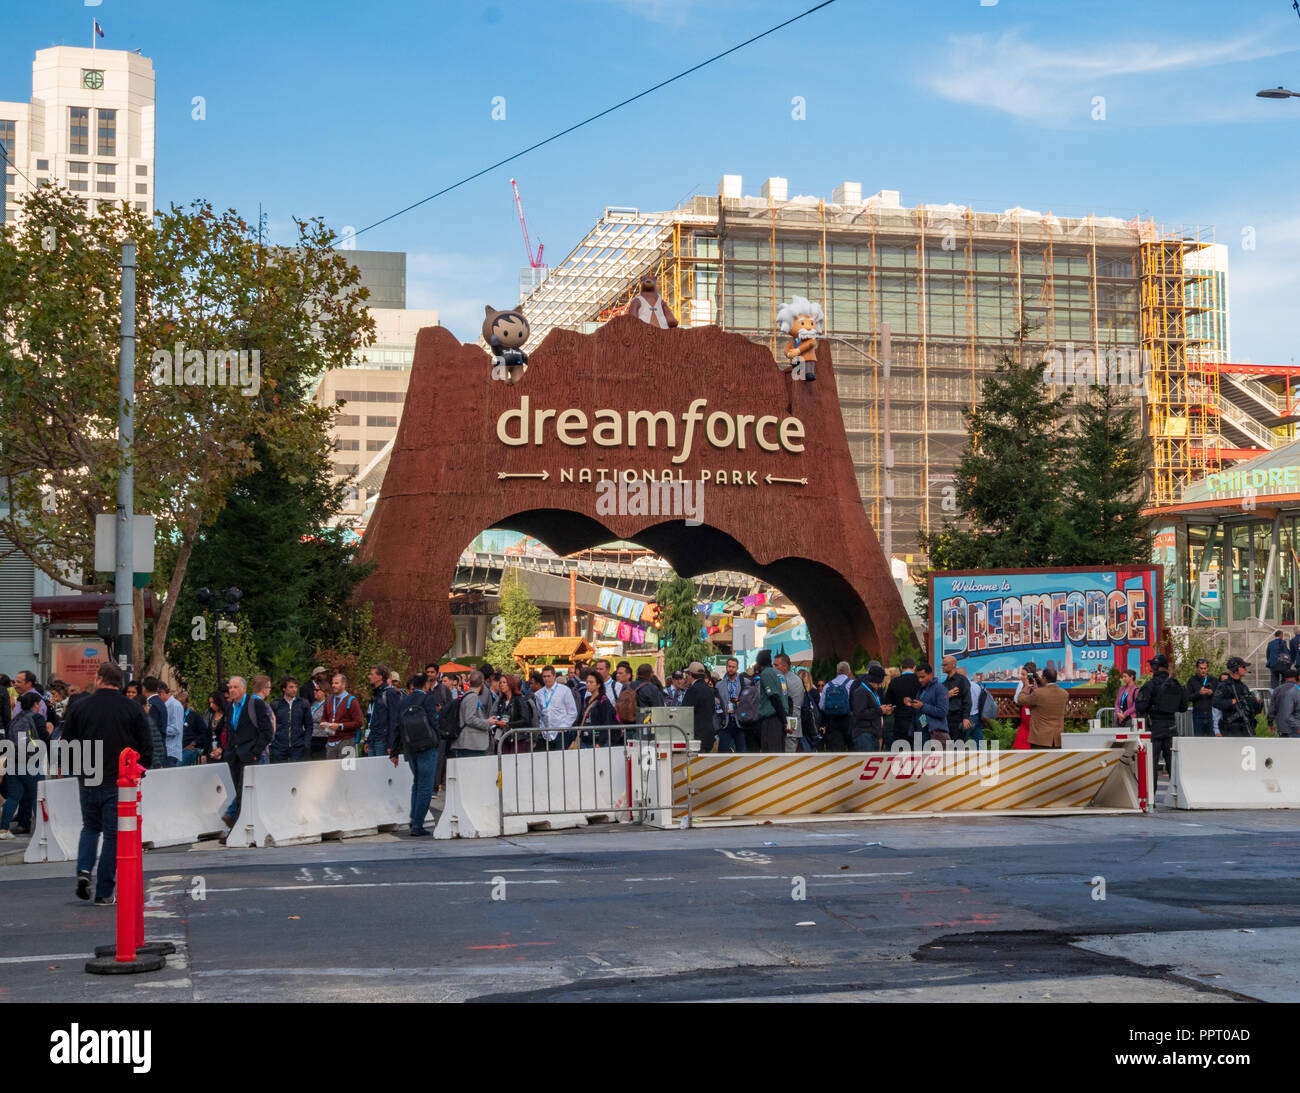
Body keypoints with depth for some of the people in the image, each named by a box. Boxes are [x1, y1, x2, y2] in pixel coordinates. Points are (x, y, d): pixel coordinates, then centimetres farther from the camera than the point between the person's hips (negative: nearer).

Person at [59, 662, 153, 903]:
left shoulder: (80, 707, 1)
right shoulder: (133, 709, -3)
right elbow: (146, 747, -4)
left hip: (89, 781, 2)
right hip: (120, 782, -2)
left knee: (90, 827, 21)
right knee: (113, 834, 4)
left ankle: (84, 870, -2)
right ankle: (104, 892, 4)